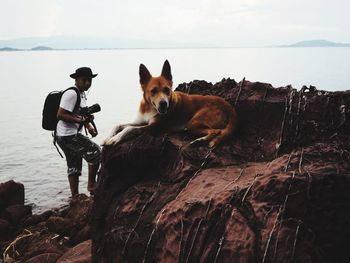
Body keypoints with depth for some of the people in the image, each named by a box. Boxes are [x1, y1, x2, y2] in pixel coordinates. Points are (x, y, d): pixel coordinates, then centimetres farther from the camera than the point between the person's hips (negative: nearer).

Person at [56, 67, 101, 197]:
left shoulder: (82, 94, 15)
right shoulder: (71, 94, -17)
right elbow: (60, 115, -23)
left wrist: (89, 126, 10)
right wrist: (81, 120, -25)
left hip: (72, 135, 10)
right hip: (68, 136, -10)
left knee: (74, 167, 13)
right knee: (96, 153, -6)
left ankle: (75, 197, 20)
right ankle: (91, 186, 5)